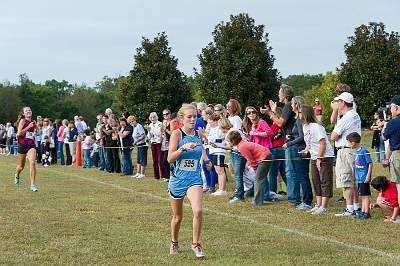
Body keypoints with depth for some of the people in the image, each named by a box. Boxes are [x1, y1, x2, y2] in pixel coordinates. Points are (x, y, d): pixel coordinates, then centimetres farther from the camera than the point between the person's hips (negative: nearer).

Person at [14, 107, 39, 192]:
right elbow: (19, 133, -16)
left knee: (33, 163, -19)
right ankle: (17, 176, 49)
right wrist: (28, 127, -22)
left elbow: (37, 131, 26)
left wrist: (36, 127, 4)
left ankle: (33, 185, -16)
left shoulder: (33, 122, 8)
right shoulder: (22, 121, -6)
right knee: (21, 166, 13)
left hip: (31, 145, 2)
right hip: (22, 145, -2)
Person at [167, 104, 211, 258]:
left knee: (198, 211, -21)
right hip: (177, 180, -2)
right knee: (177, 216, 13)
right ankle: (174, 243, 38)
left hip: (194, 179, 2)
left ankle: (196, 244, -4)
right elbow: (170, 159, -16)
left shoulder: (198, 134, 3)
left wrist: (206, 159, 8)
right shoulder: (177, 133, -9)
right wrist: (183, 147, -28)